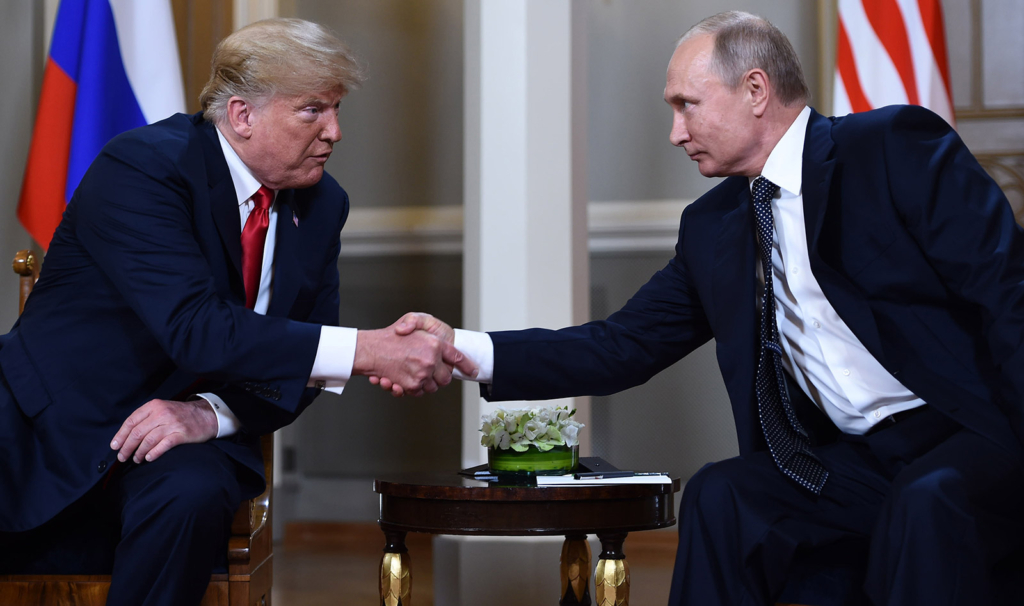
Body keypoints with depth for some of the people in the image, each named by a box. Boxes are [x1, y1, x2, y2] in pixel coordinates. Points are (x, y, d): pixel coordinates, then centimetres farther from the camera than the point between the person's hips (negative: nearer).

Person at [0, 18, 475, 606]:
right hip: (57, 422, -5)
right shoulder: (141, 166, -16)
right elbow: (195, 326, -28)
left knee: (192, 495, -32)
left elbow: (302, 360, 8)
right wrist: (369, 350, -32)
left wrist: (212, 412, -14)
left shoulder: (322, 203, 5)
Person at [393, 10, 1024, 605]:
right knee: (717, 497, -17)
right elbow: (624, 347, 11)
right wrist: (461, 350, 1)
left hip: (973, 436, -5)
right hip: (855, 461, 6)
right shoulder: (711, 226, 12)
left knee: (925, 503, -35)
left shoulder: (896, 148, -7)